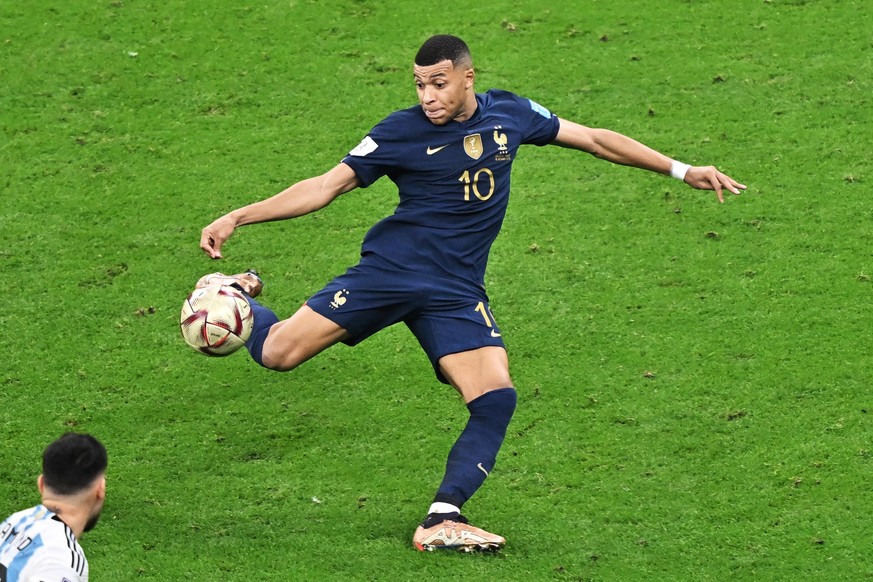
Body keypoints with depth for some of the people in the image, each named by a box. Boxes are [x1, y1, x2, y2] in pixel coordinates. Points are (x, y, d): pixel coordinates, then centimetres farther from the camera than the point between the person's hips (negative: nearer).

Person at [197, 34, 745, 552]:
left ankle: (442, 521, -11)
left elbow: (594, 138, 14)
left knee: (496, 398, -17)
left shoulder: (510, 113, 4)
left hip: (456, 292, 3)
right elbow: (325, 186, -3)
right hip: (391, 270, -3)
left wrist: (683, 170, 15)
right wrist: (237, 217, -12)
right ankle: (241, 294, 20)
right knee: (277, 352, -14)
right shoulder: (401, 131, -6)